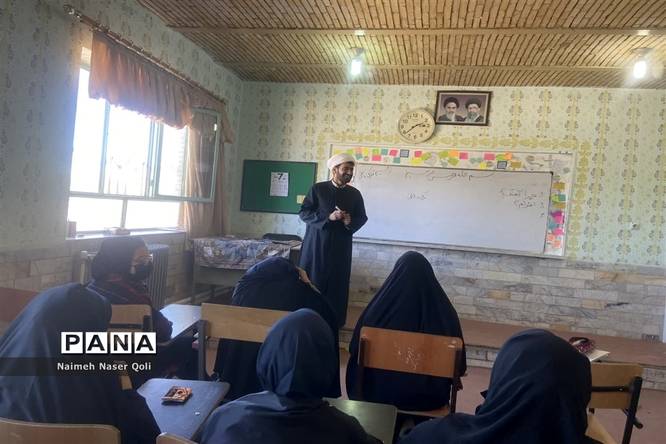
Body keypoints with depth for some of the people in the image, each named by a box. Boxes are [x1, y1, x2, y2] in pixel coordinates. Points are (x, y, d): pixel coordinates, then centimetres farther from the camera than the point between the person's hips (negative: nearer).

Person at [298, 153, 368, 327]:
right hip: (316, 245, -2)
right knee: (312, 282, 3)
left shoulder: (355, 194, 7)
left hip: (341, 248, 2)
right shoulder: (317, 189, -1)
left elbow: (362, 218, 12)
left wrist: (351, 222, -11)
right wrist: (328, 217, -17)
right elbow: (304, 213, -5)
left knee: (337, 285, 3)